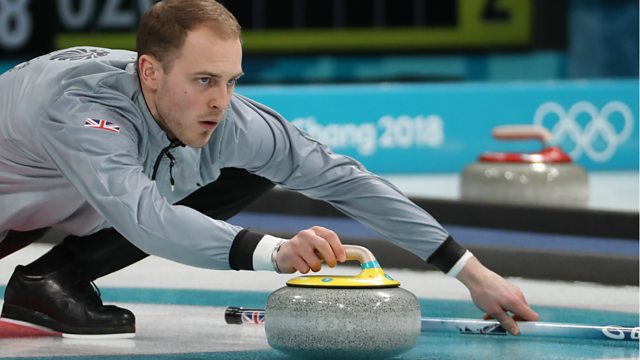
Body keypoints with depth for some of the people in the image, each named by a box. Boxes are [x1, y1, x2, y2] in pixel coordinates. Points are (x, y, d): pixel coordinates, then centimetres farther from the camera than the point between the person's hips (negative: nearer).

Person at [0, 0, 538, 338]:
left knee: (248, 175, -7)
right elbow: (144, 217, -54)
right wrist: (274, 252, -66)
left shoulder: (228, 120, -25)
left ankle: (54, 279, -4)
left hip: (73, 216, 6)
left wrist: (471, 272, -21)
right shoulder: (79, 105, -41)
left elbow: (343, 179, -19)